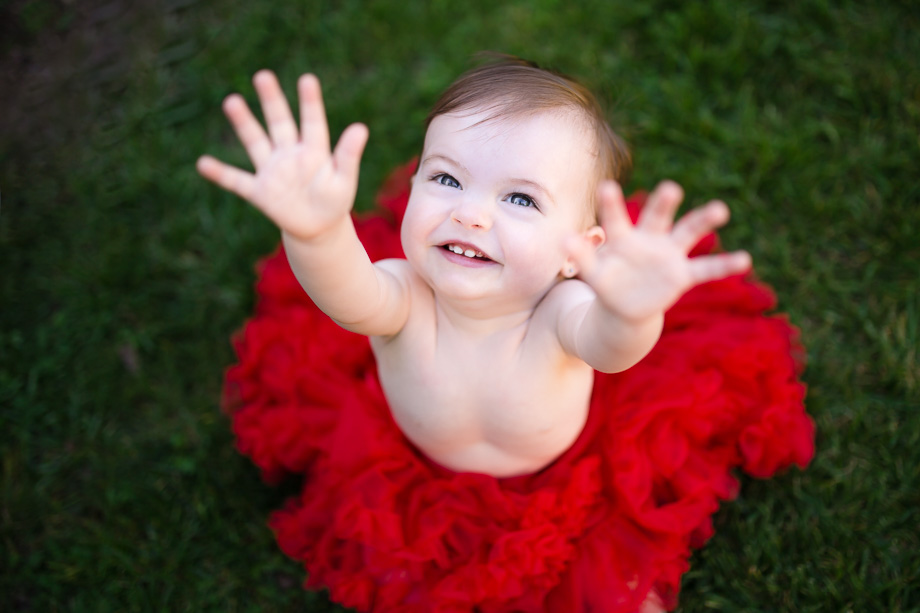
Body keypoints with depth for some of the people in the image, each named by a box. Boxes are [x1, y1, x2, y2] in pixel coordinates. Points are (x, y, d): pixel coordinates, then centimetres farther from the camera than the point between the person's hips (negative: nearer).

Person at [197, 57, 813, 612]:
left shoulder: (562, 312, -36)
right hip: (423, 490, 1)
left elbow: (606, 342, -58)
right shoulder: (402, 300, -33)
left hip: (563, 491, -1)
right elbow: (349, 295, -55)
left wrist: (630, 314, -84)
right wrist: (315, 231, -79)